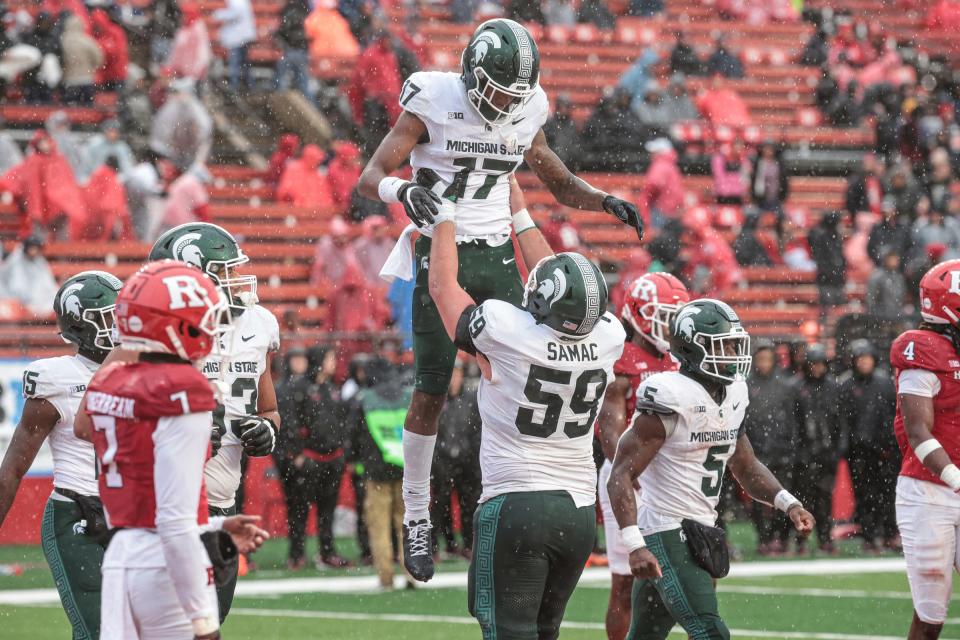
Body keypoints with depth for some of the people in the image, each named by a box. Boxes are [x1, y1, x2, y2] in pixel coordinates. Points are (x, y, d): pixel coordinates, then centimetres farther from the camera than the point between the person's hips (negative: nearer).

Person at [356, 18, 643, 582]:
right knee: (431, 393, -1)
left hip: (497, 258, 4)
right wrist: (402, 190, -37)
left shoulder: (525, 114, 1)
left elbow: (560, 182, 16)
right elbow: (371, 176, -14)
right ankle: (417, 520, 9)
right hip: (440, 255, -4)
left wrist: (604, 200, -4)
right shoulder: (434, 103, -12)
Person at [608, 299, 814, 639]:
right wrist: (635, 545, -30)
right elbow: (621, 475, -19)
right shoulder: (672, 397, -17)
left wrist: (788, 503, 4)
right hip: (667, 534, -9)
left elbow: (747, 467, 22)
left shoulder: (732, 395, 9)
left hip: (698, 533, 9)